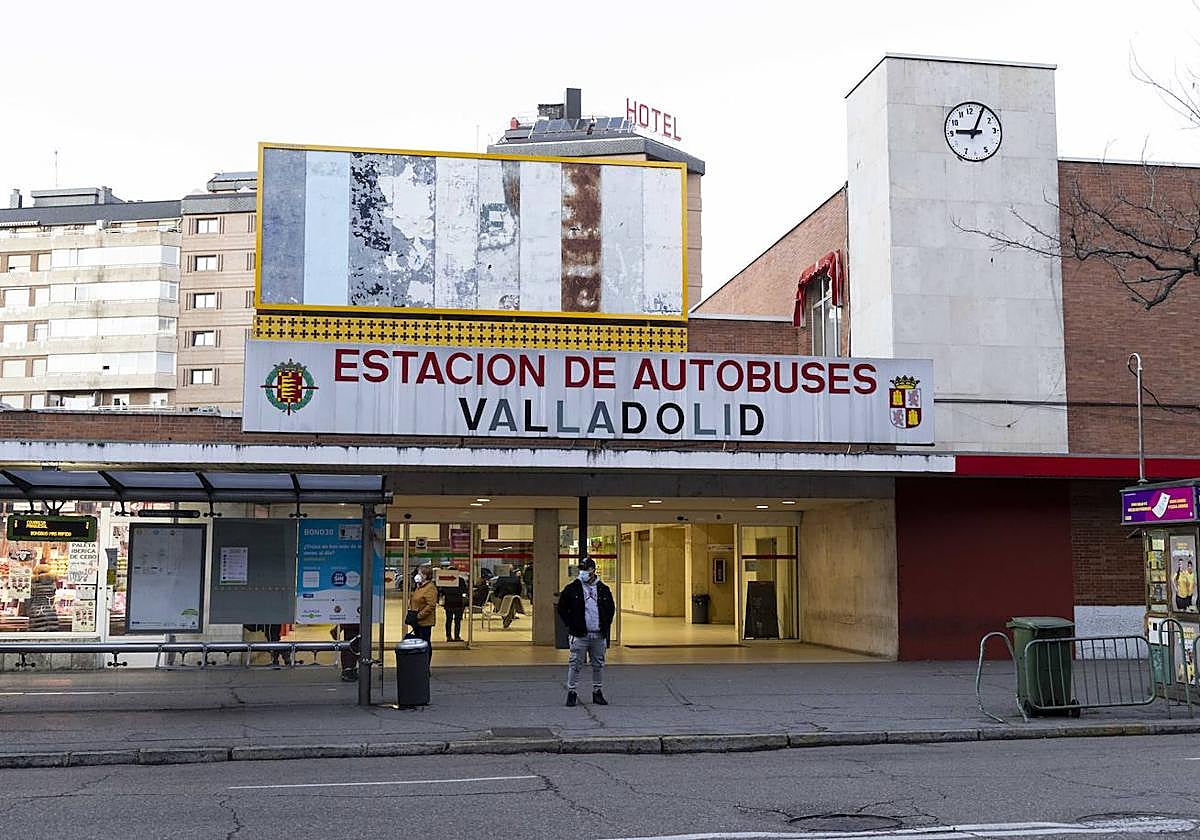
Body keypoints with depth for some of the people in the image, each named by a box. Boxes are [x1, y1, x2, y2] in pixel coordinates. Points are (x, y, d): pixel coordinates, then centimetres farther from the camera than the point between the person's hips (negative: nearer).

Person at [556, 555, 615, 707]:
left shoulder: (603, 589, 8)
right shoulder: (571, 589, -1)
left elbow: (611, 608, 19)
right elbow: (562, 608, 5)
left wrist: (606, 625, 9)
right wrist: (571, 625, -2)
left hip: (599, 636, 3)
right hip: (580, 635, -3)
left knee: (598, 665, 9)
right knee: (575, 664, -4)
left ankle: (597, 692, 19)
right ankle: (571, 692, 4)